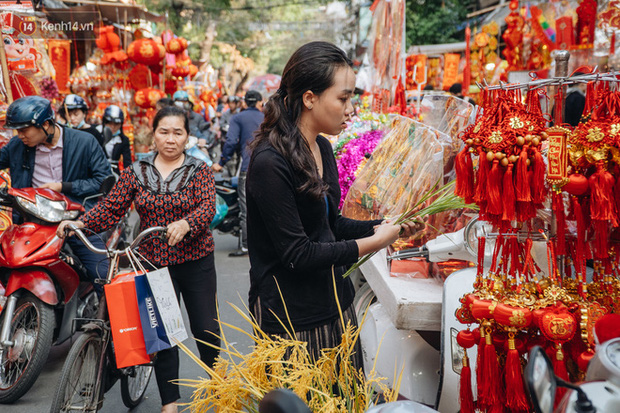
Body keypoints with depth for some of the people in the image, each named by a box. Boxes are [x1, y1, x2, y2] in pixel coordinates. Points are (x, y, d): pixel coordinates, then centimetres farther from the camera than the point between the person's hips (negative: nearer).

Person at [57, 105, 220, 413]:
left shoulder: (199, 170, -1)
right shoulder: (136, 172, 4)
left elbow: (207, 206, -17)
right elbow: (111, 207, -1)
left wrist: (185, 223, -37)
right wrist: (80, 223, -18)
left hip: (195, 261, -1)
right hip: (154, 262, 1)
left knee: (206, 328, 6)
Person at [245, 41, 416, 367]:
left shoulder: (323, 148, 7)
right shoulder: (270, 162, -21)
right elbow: (296, 253, -22)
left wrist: (379, 226, -1)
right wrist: (373, 242, -16)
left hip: (334, 300, 8)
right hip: (291, 316, -8)